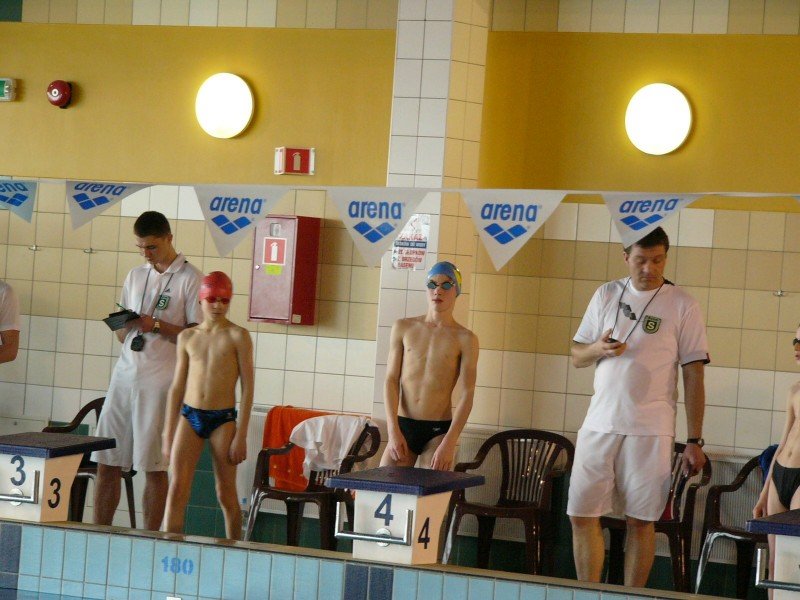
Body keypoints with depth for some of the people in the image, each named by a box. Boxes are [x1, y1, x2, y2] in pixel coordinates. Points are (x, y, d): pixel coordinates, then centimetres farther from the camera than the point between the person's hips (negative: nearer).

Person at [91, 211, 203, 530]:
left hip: (160, 381, -6)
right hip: (125, 375, 6)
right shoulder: (135, 276, 17)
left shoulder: (190, 279, -3)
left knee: (154, 467, -3)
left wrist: (157, 326, -17)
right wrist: (123, 326, -1)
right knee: (106, 462, 3)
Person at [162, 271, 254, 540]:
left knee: (226, 495, 4)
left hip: (223, 419, -3)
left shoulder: (237, 336, -2)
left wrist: (241, 436, -8)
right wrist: (168, 435, 11)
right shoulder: (187, 337, 8)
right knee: (177, 489, -7)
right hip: (189, 416, 3)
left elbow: (247, 387, -4)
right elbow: (177, 387, 13)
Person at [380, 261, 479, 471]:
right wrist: (393, 430, -7)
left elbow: (466, 395, -5)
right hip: (403, 425, 2)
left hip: (438, 430, -2)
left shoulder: (465, 339, -1)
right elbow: (391, 380, 4)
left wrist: (449, 443, -14)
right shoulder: (403, 328, 7)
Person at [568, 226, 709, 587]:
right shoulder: (607, 295, 10)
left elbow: (693, 376, 0)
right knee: (582, 515, 1)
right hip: (599, 424, 3)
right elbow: (576, 357, 15)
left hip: (650, 430, -3)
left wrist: (694, 442, -5)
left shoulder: (682, 306, 0)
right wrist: (598, 349, -9)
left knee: (641, 521, 1)